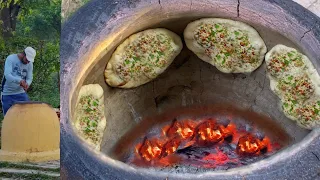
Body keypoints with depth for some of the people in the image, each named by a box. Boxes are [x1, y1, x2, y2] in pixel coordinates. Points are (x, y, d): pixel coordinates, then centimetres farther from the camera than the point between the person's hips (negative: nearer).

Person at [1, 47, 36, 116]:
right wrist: (19, 81, -44)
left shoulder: (30, 64, 0)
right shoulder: (10, 58, -14)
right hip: (7, 94, -3)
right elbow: (7, 75, -25)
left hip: (21, 93, 3)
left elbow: (29, 78, -2)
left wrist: (27, 84, -27)